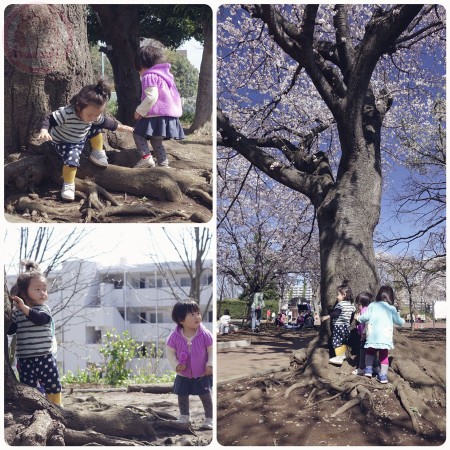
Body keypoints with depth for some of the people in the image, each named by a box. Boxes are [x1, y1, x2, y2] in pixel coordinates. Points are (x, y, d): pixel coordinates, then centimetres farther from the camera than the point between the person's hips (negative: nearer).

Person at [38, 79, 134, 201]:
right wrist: (44, 131, -58)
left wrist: (123, 127, 10)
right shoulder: (66, 113, -39)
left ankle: (97, 153, 19)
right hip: (63, 142, -6)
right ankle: (68, 185, -16)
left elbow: (106, 122, 1)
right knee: (72, 158, -30)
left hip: (80, 139, 6)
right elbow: (49, 120, -37)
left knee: (96, 128, 3)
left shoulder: (95, 115, -17)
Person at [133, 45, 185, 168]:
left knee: (138, 133, 2)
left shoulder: (149, 76, -8)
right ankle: (163, 164, 16)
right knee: (156, 140, 19)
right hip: (171, 114, 9)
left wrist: (140, 111, -11)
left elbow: (151, 97, -20)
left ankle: (146, 157, -14)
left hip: (156, 115, -9)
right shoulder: (166, 74, 21)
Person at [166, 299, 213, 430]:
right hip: (183, 375, 2)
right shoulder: (175, 336, -17)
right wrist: (176, 365, -17)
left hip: (202, 374, -1)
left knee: (206, 396, 5)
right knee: (182, 397, 16)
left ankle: (209, 419, 22)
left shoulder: (205, 334, -18)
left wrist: (210, 364, -16)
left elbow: (211, 350, -8)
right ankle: (184, 416, 38)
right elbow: (170, 352, -5)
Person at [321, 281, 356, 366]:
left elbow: (335, 313, -28)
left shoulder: (340, 304, -16)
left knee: (336, 341, -8)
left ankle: (339, 358, -13)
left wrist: (327, 317, -26)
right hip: (347, 327, 9)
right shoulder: (351, 305, 10)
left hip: (339, 326, -9)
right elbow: (352, 316, 19)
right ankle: (343, 354, 37)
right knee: (344, 342, 22)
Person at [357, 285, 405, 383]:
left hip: (372, 335, 0)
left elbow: (365, 316, -1)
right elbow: (398, 321, 12)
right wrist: (402, 321, 36)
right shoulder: (392, 308, 7)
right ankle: (383, 375, 7)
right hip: (386, 337, 1)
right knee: (384, 355, 12)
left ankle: (368, 369, 7)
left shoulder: (373, 305, 4)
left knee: (370, 351, 21)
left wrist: (359, 318, 20)